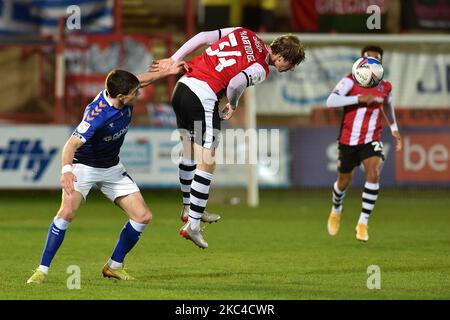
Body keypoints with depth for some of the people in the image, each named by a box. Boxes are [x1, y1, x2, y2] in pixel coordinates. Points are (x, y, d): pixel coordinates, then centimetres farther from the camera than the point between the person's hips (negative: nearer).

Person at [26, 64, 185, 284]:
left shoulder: (126, 97, -13)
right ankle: (42, 271, -19)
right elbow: (72, 144, -42)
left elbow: (142, 80, 12)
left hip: (113, 168, 7)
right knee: (67, 212, -29)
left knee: (143, 216, -2)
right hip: (84, 166, -7)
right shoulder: (97, 115, -34)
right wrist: (66, 170, -59)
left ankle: (114, 266, 16)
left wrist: (167, 72, 20)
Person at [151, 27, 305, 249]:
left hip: (183, 86, 9)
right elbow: (236, 84, -24)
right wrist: (232, 105, -3)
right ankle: (192, 226, 0)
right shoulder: (261, 69, -8)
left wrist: (173, 60, 11)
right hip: (203, 98, -9)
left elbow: (202, 37, 10)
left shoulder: (244, 33, 13)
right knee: (206, 163, 0)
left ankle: (189, 209, 37)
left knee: (189, 153, 23)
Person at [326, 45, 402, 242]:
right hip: (348, 139, -1)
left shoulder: (385, 87, 2)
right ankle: (336, 211, 47)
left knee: (374, 173, -24)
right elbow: (330, 102, -24)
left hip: (372, 140, 1)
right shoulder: (351, 80, -10)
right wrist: (359, 99, -30)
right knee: (344, 180, 13)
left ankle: (363, 222, -18)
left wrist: (394, 130, 21)